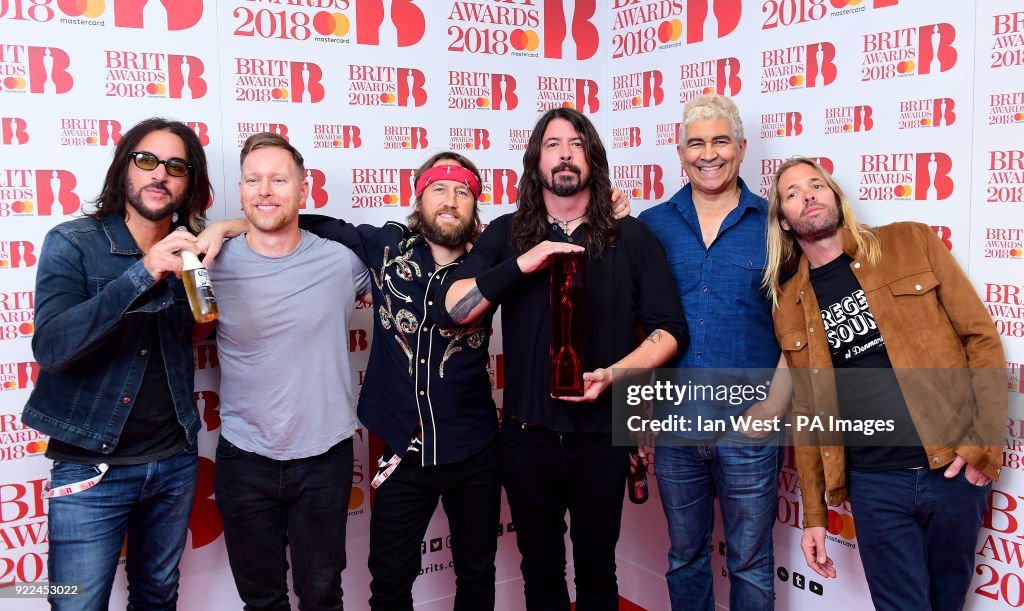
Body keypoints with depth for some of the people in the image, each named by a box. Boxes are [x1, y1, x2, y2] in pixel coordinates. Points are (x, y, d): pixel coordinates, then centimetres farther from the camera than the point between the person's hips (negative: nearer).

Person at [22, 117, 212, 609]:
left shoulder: (188, 252, 3)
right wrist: (142, 274, -34)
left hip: (174, 460, 4)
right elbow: (50, 347, -23)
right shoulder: (73, 243, -10)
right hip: (91, 469, -4)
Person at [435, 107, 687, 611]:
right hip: (527, 434, 1)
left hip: (601, 436, 0)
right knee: (540, 570, 18)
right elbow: (449, 310, -10)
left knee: (596, 569, 17)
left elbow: (669, 330, -3)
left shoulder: (632, 238, 0)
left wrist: (612, 373, -20)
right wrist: (522, 264, -22)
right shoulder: (506, 235, 1)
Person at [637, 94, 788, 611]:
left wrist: (777, 400, -9)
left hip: (749, 424, -2)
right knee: (684, 558, 18)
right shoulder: (651, 226, 4)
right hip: (675, 423, 2)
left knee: (750, 563, 11)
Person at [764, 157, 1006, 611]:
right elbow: (806, 412, 9)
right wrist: (813, 515, 8)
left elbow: (981, 336, 0)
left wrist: (987, 441, -9)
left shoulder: (911, 244, 0)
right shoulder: (788, 305, 5)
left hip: (953, 466, 0)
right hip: (874, 484, 0)